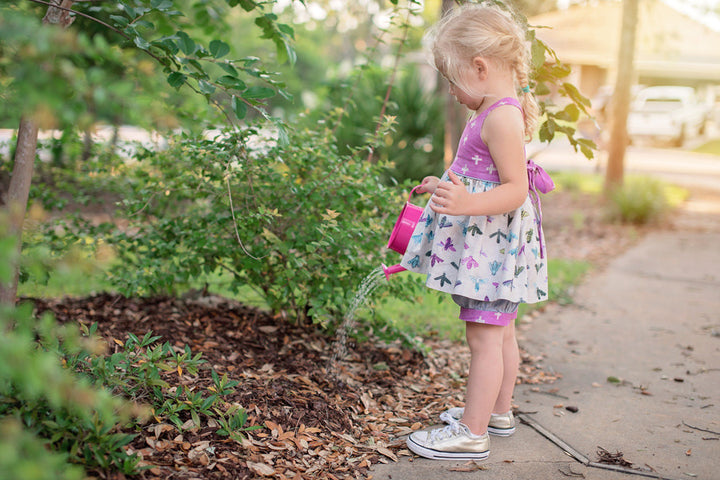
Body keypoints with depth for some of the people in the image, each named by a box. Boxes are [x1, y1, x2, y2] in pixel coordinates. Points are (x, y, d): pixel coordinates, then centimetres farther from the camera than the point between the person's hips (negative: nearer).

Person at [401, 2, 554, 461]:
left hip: (492, 245, -11)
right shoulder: (497, 112, 13)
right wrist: (447, 187, 32)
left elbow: (515, 189, -25)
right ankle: (500, 410, 34)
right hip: (492, 244, 11)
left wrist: (467, 203, -38)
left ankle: (472, 432, 2)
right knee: (501, 332, 20)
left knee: (484, 336, -5)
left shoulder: (502, 117, -20)